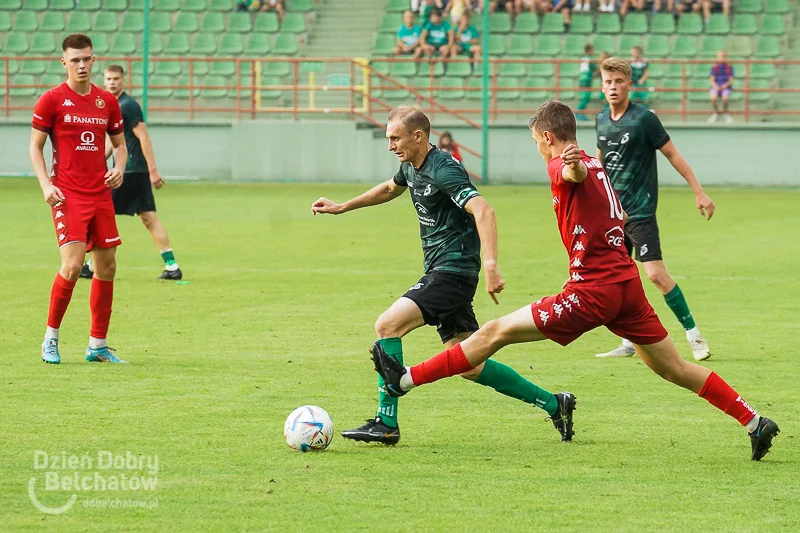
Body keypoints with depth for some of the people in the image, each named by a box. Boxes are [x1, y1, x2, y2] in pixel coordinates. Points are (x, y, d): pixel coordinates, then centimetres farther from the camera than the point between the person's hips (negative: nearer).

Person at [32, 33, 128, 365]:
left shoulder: (107, 101, 10)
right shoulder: (51, 100, -3)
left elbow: (119, 142, 19)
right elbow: (35, 146, 0)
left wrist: (119, 168, -1)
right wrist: (46, 185, -13)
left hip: (101, 194, 5)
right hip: (68, 196, -5)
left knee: (107, 266, 5)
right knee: (72, 265, -16)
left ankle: (98, 346, 14)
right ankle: (51, 338, 0)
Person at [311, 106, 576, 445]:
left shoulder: (443, 170, -18)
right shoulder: (411, 167, 11)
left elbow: (483, 211, -30)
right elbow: (391, 189, 36)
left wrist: (490, 266, -41)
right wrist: (341, 207, 37)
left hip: (453, 272, -10)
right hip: (439, 273, 10)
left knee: (387, 325, -17)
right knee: (467, 366, 9)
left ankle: (386, 424, -13)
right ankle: (553, 404, 18)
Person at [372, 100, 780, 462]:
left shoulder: (559, 165, -6)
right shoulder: (597, 167, 20)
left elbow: (578, 173, -33)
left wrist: (572, 164, -56)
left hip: (593, 290, -8)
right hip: (628, 283, 8)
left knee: (496, 333, -4)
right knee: (674, 369, 12)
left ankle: (405, 379, -3)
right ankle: (755, 423, 8)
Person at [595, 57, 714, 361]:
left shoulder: (644, 118, -11)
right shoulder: (602, 120, 7)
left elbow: (673, 155, -6)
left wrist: (699, 192, -7)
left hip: (640, 211, -7)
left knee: (656, 273, -14)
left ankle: (693, 334, -3)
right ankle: (631, 343, 15)